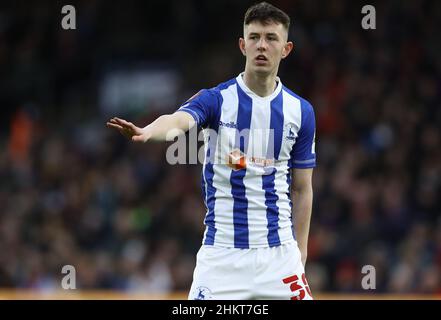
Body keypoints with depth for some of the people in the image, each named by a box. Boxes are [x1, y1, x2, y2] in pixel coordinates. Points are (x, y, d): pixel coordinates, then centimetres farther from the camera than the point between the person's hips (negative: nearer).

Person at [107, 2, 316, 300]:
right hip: (221, 251, -2)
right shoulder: (216, 99, -3)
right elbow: (178, 120, -27)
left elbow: (302, 189, 11)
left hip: (278, 252, 2)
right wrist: (147, 131, -50)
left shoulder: (301, 111, 5)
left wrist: (301, 254, 7)